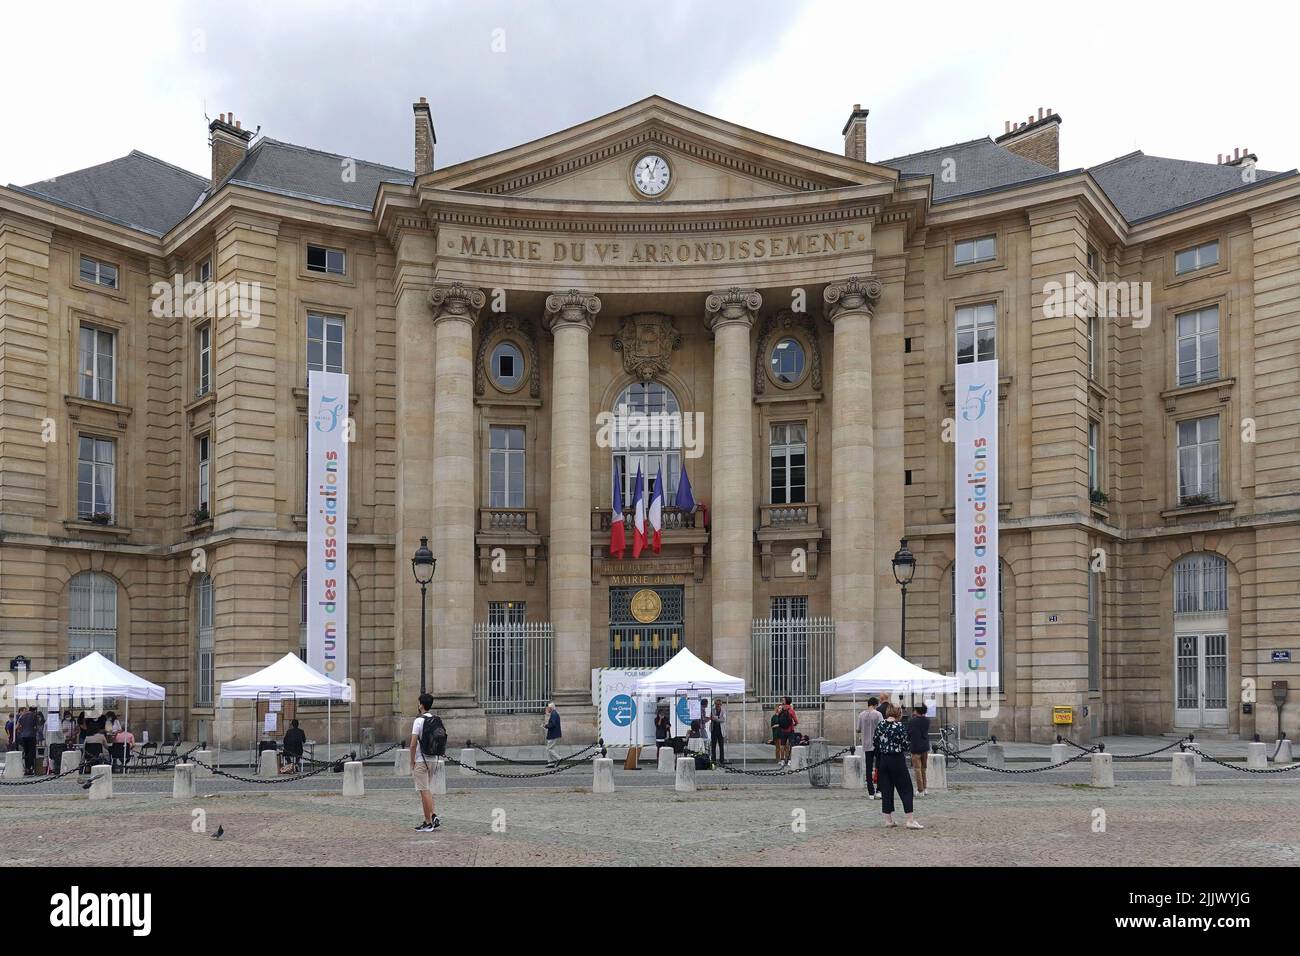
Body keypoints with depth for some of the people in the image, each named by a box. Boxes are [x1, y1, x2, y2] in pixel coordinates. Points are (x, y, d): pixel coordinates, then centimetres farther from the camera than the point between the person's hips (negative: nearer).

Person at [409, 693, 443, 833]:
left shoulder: (419, 721, -15)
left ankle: (428, 823, 0)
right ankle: (432, 817, 8)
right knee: (427, 790, 18)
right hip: (433, 759, 7)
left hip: (421, 760, -7)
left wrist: (412, 761, -8)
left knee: (424, 791, -2)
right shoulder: (436, 721, 7)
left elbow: (413, 744, -17)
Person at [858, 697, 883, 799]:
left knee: (869, 768, 7)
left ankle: (871, 792, 7)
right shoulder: (877, 714, -9)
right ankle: (878, 790, -2)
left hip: (866, 745, 3)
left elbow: (858, 730, 8)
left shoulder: (861, 715, 3)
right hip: (877, 744, -3)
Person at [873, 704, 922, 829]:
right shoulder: (899, 726, -14)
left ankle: (888, 819, 13)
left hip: (884, 760, 5)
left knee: (886, 790, 11)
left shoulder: (880, 725, 0)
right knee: (906, 789, 2)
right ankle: (910, 820, -2)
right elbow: (904, 745, -11)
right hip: (897, 760, -5)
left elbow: (875, 743, 5)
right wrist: (904, 755, 10)